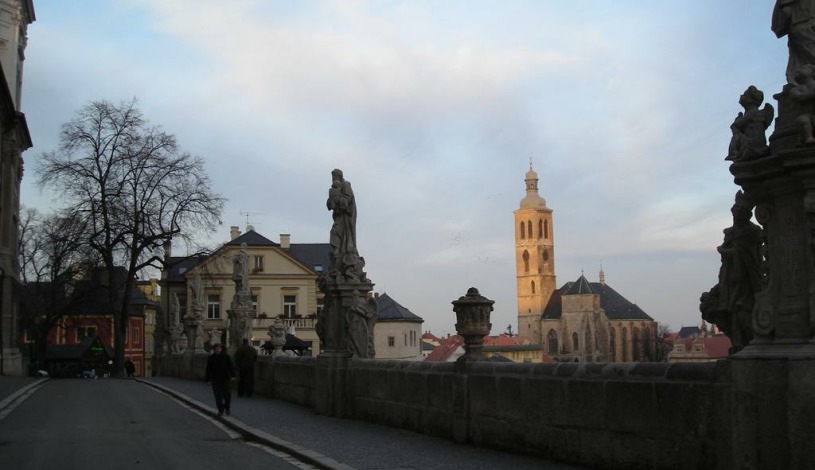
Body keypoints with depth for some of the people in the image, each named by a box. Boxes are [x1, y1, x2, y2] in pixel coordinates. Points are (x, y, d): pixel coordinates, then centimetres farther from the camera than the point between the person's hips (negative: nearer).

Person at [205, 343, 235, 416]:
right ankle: (220, 410, 6)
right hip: (216, 380, 0)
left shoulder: (226, 356, 1)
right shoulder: (210, 358, 3)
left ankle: (227, 408, 23)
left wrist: (232, 375, -5)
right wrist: (208, 379, 1)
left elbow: (230, 366, 1)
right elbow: (208, 370, 4)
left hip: (225, 379, 0)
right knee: (218, 395, -2)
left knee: (227, 394, 1)